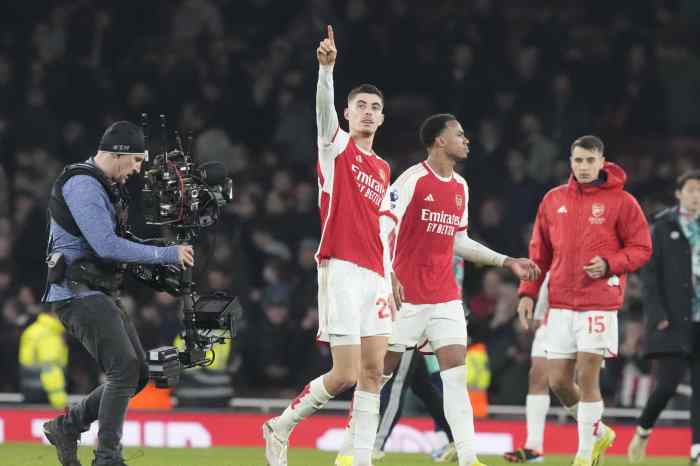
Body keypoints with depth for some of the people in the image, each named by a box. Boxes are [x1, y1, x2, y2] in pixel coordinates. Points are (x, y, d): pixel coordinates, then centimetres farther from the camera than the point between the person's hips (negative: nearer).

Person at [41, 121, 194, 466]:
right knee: (125, 368, -19)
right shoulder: (83, 184, -14)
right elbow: (107, 246, -23)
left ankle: (66, 427, 18)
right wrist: (167, 255, -18)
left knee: (137, 374, 8)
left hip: (102, 295, 10)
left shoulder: (106, 187, 20)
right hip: (78, 295, -10)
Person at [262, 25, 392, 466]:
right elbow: (324, 109, -19)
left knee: (373, 373, 1)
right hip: (342, 271, -7)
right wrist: (327, 69, -37)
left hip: (374, 276, 7)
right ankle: (280, 428, 11)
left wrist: (390, 278, 19)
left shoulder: (383, 169, 19)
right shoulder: (337, 146, 1)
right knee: (346, 375, -9)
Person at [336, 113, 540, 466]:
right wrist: (388, 276, -26)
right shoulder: (412, 180, -9)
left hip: (445, 297, 6)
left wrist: (507, 262, 18)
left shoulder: (460, 187, 13)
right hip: (407, 294, -6)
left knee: (456, 371, -6)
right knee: (382, 367, 3)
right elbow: (382, 230, -14)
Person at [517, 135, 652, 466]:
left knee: (587, 377, -8)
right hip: (561, 304, 4)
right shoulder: (553, 200, 10)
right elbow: (539, 252, 16)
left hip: (599, 303, -4)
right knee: (558, 380, 4)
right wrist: (528, 292, 8)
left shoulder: (621, 201, -2)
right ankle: (598, 432, 27)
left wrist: (608, 264, -17)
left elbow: (641, 248, -1)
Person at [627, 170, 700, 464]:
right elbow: (649, 273, -2)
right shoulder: (663, 227, 2)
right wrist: (658, 315, -11)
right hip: (672, 322, -3)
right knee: (667, 384, -8)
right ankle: (643, 431, 17)